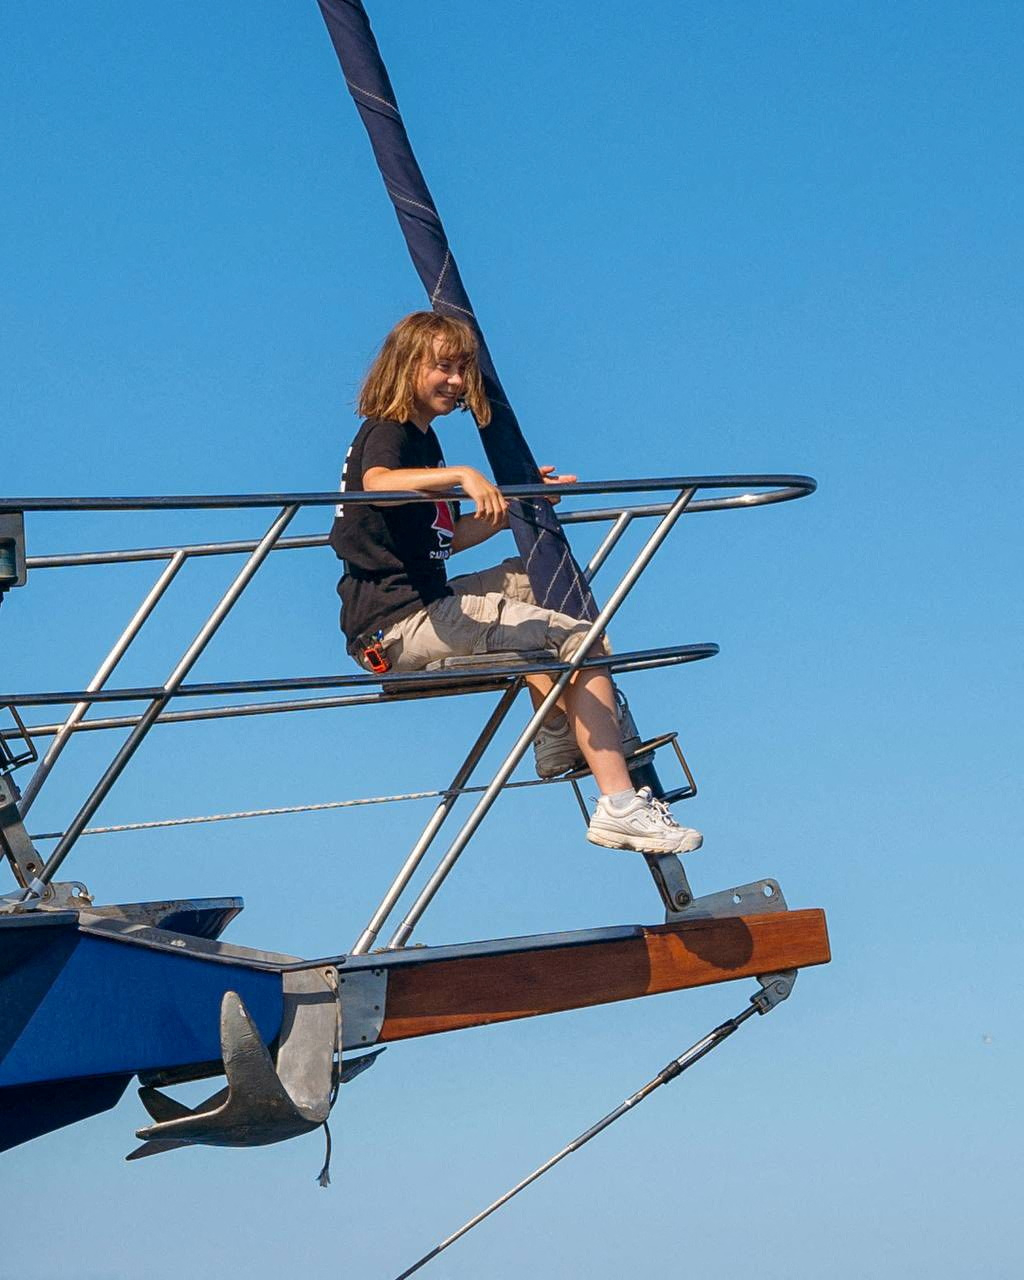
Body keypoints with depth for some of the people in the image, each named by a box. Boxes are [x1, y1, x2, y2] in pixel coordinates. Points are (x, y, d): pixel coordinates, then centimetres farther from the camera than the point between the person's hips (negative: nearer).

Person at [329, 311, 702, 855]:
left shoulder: (419, 439, 22)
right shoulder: (386, 432, -9)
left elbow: (446, 539, 27)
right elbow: (376, 482, -34)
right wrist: (461, 475, -47)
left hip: (420, 608, 10)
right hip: (400, 622, -10)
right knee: (584, 642, -13)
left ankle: (559, 736, 22)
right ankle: (618, 806, -24)